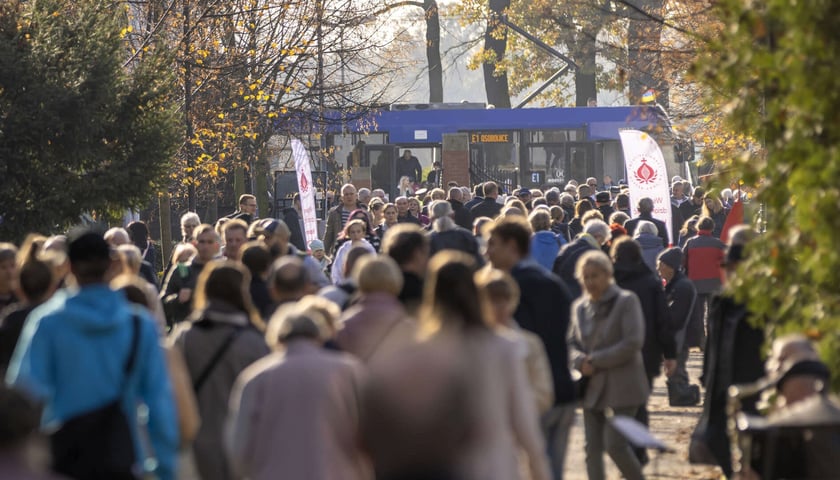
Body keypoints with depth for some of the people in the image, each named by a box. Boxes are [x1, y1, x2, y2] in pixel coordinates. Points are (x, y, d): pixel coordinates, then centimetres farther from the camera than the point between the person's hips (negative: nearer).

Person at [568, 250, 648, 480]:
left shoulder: (626, 301, -7)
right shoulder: (580, 307, 10)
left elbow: (633, 343, -15)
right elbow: (572, 343, 16)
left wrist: (596, 361, -14)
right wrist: (581, 361, -7)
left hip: (622, 388, -6)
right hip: (592, 389, 6)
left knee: (615, 444, -12)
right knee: (593, 448, 4)